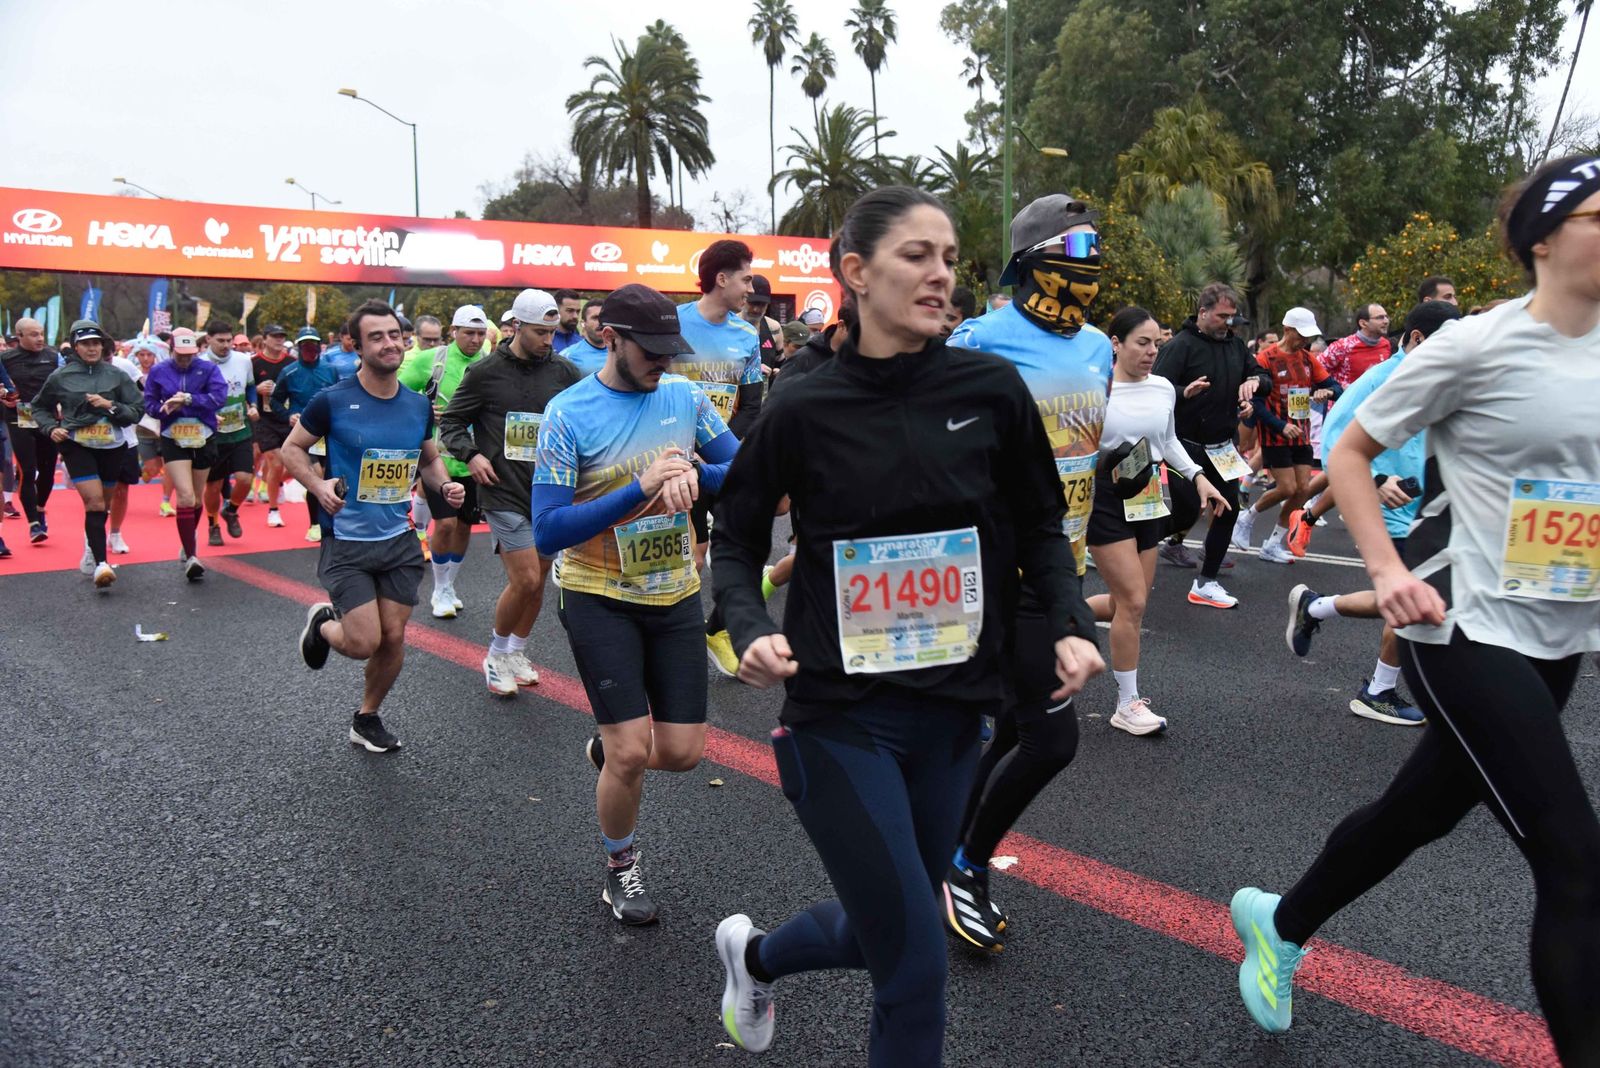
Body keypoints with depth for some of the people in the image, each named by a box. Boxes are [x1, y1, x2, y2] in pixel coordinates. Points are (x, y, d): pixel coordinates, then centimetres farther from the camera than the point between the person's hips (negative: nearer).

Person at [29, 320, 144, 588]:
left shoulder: (117, 375, 2)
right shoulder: (61, 376, 1)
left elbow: (137, 410, 1)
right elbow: (40, 407, 15)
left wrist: (110, 406, -14)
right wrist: (51, 428, -1)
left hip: (112, 448, 2)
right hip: (77, 447, -2)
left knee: (101, 505, 15)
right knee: (94, 501, -17)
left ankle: (93, 550, 38)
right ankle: (101, 564, -21)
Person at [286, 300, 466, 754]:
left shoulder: (418, 405, 3)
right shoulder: (333, 401, -10)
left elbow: (429, 461, 17)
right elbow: (292, 448, 2)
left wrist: (444, 485, -4)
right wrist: (318, 486, -15)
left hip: (399, 540, 4)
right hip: (347, 541, -4)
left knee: (393, 637, 6)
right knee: (363, 643, -8)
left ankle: (367, 719, 29)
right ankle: (323, 622, 28)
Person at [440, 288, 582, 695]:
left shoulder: (562, 371, 4)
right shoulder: (486, 372, -3)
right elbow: (451, 421, 5)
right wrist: (470, 454, -12)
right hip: (506, 493, -4)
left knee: (537, 581, 11)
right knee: (525, 580, -11)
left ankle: (516, 652, 32)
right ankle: (496, 654, 12)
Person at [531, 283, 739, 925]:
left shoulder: (683, 395, -1)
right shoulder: (568, 415, -14)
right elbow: (548, 534, -19)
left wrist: (696, 474, -21)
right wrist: (641, 490, -28)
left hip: (676, 595, 4)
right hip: (600, 599, -4)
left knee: (682, 753, 4)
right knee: (632, 754, -6)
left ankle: (610, 747, 39)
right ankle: (621, 867, 23)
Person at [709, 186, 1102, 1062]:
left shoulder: (991, 389, -4)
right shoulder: (804, 410, -9)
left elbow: (1039, 527, 8)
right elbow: (736, 539, 2)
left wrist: (1070, 624, -8)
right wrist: (751, 630, -16)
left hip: (951, 711, 4)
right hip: (841, 716, -4)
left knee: (882, 933, 19)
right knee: (915, 964, -3)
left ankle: (754, 955, 52)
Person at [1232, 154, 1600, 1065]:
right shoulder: (1478, 345, -12)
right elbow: (1348, 453, -7)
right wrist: (1389, 571, -17)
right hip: (1469, 630, -7)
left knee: (1424, 811, 19)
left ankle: (1279, 925, 42)